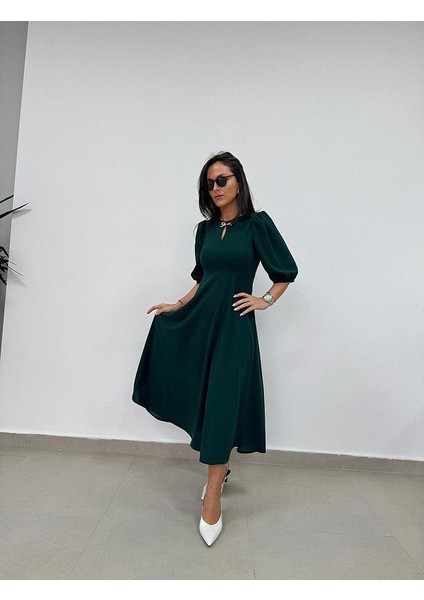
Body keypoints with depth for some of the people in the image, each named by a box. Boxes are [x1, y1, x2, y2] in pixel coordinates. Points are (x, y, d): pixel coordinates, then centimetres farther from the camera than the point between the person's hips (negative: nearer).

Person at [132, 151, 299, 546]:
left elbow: (287, 270, 4)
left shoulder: (257, 224, -4)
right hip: (199, 321, 6)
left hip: (233, 324, -5)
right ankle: (221, 467, 33)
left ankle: (212, 497, 1)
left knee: (221, 403, -7)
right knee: (202, 397, 10)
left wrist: (265, 301, -2)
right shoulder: (205, 229, 11)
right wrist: (178, 306, 12)